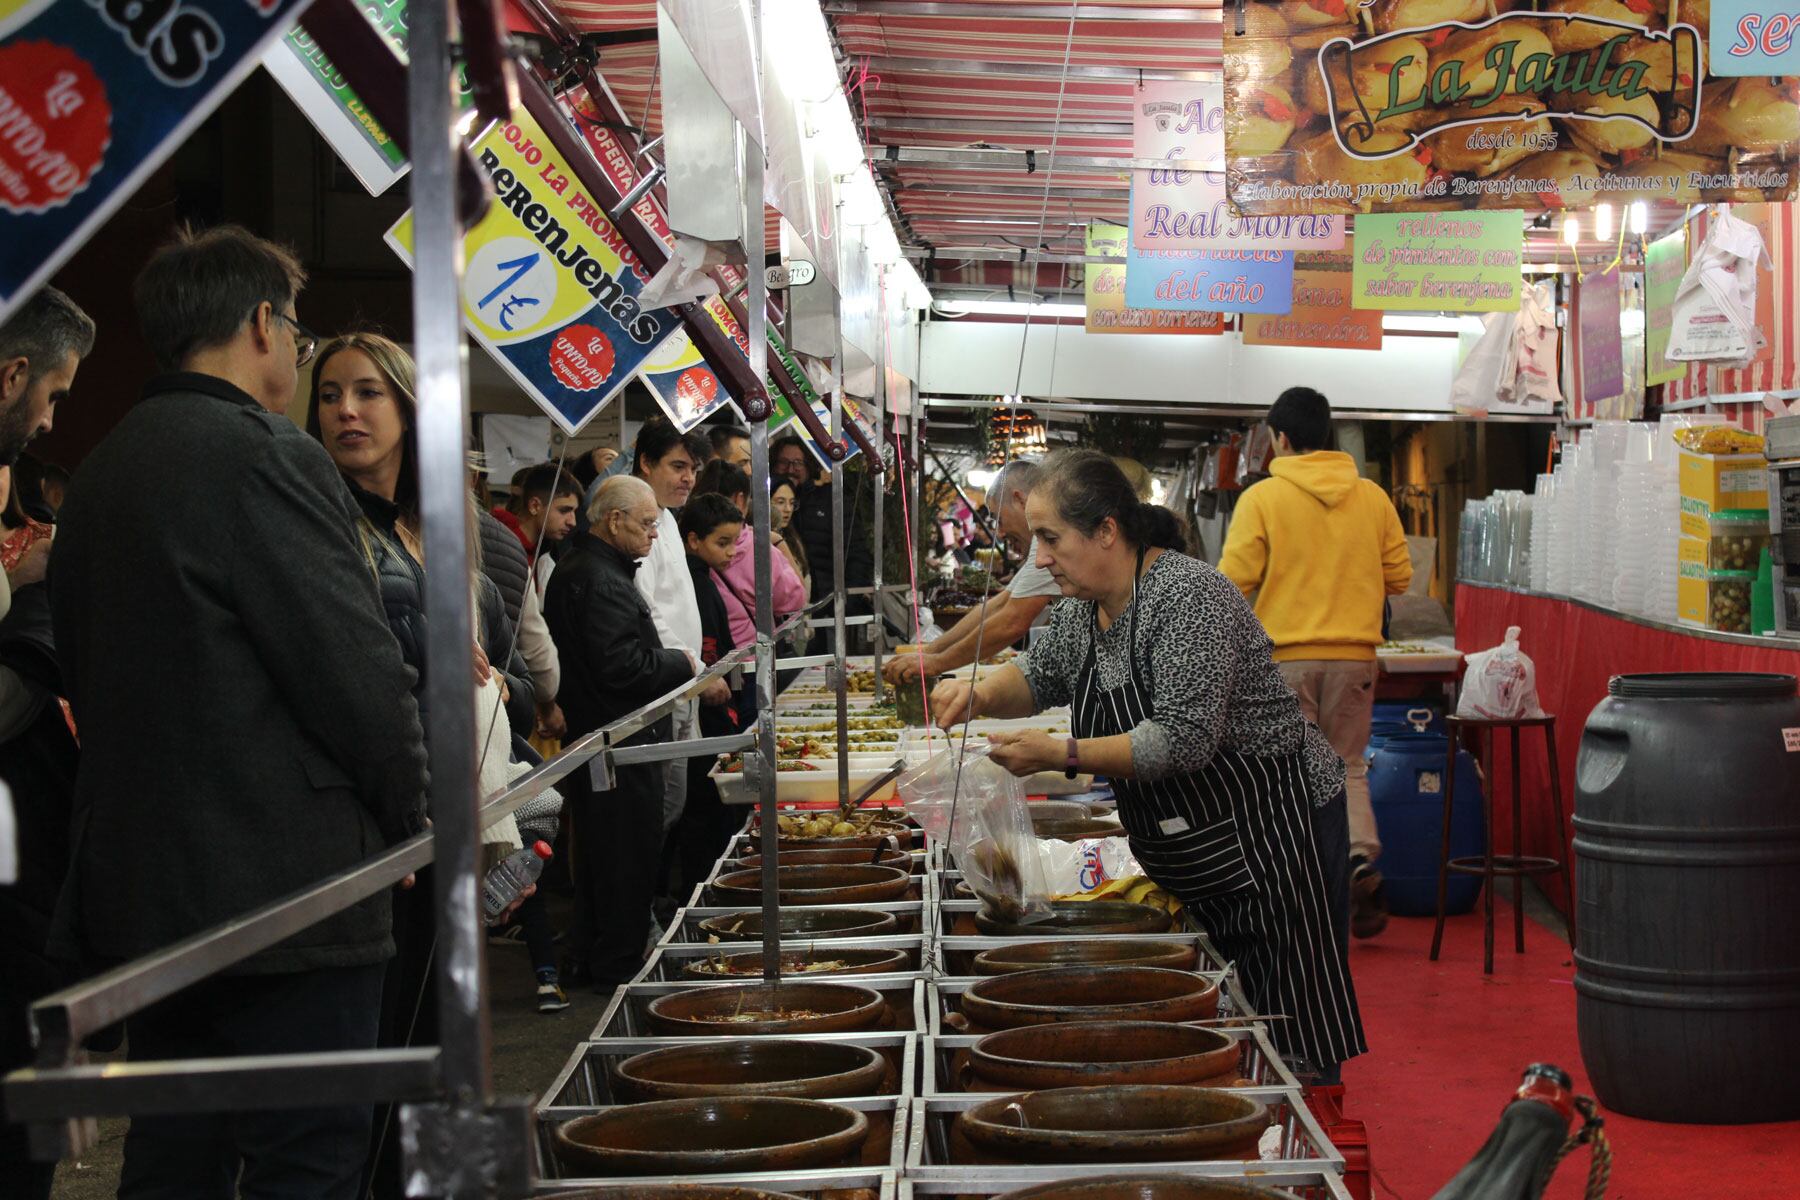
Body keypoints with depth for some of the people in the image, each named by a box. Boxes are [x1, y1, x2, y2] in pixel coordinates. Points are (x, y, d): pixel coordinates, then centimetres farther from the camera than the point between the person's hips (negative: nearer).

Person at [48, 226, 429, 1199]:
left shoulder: (98, 473, 13)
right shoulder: (264, 459, -14)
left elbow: (82, 671, 17)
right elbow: (355, 670, -16)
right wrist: (409, 815, 0)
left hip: (141, 887, 9)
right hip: (284, 890, -9)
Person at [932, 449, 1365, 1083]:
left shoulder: (1187, 596, -22)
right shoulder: (1081, 608, 5)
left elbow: (1184, 740, -28)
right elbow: (1039, 676, 23)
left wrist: (1061, 755, -25)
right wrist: (980, 693, 1)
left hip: (1268, 834, -9)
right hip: (1187, 860, 9)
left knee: (1291, 1036, -4)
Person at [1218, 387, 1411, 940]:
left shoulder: (1261, 498, -7)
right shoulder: (1373, 497, 4)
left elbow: (1235, 582, -10)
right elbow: (1399, 577, 7)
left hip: (1284, 656, -3)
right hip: (1354, 655, 3)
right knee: (1348, 766, 15)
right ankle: (1360, 852, -7)